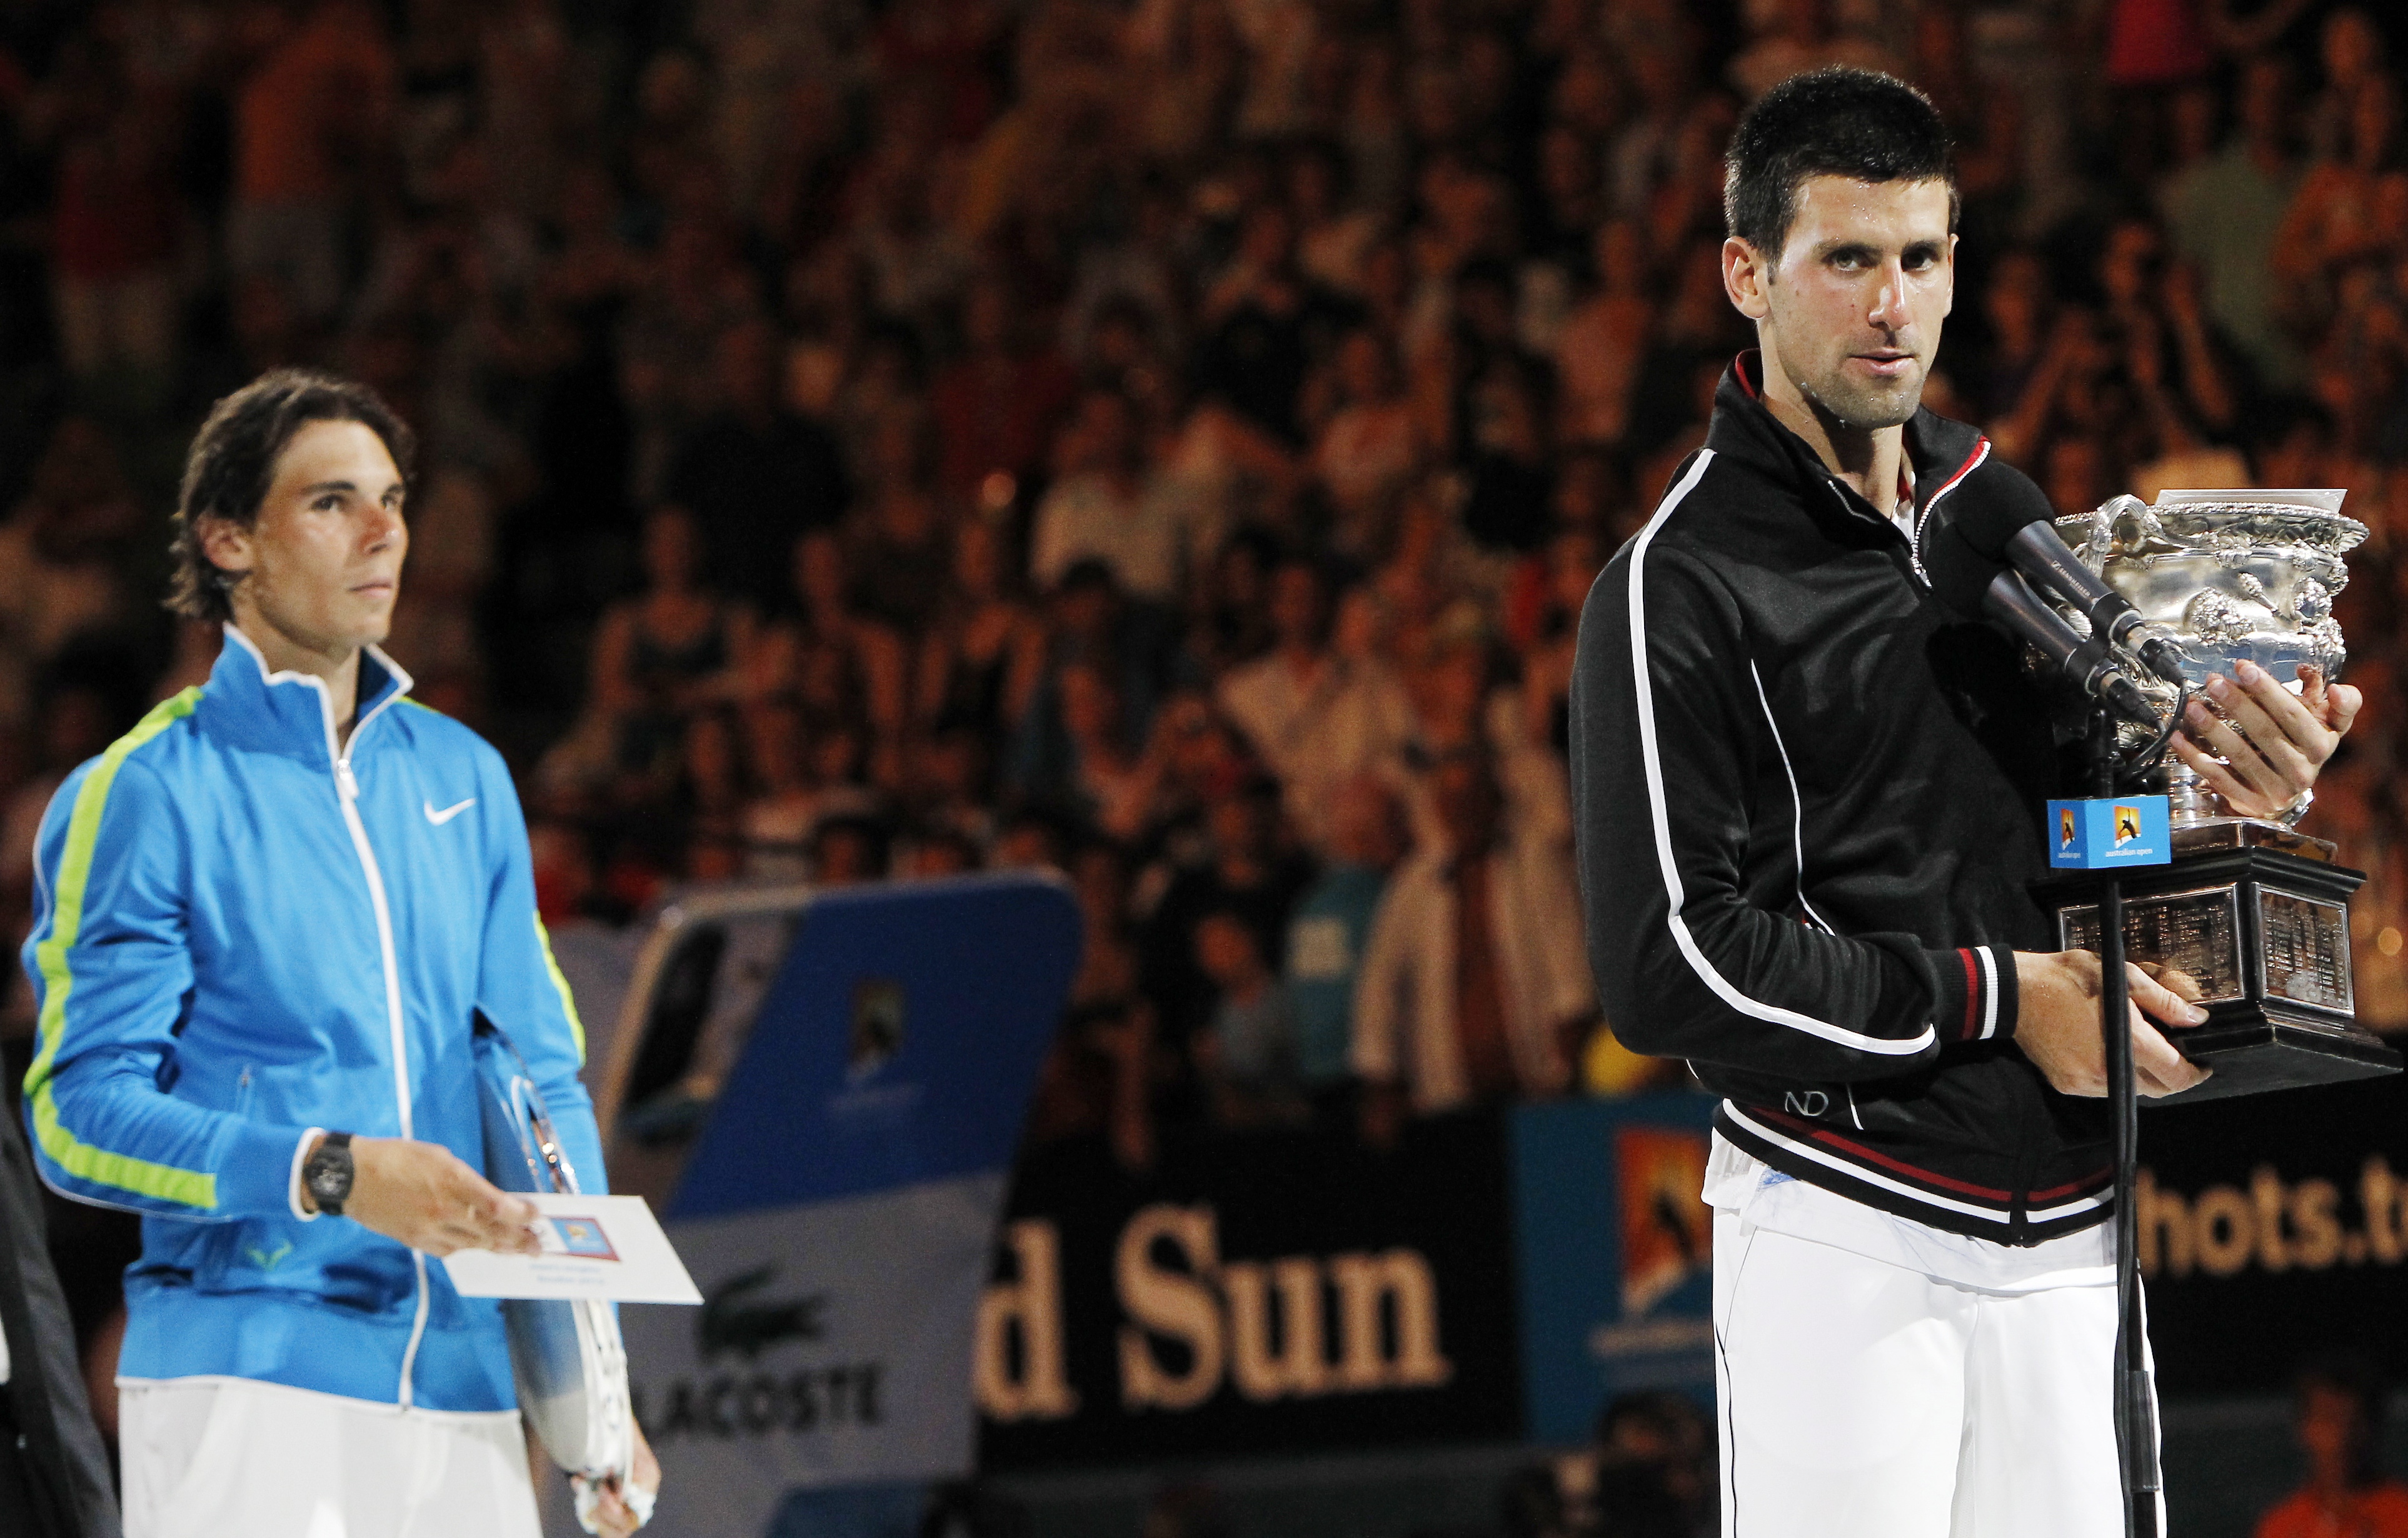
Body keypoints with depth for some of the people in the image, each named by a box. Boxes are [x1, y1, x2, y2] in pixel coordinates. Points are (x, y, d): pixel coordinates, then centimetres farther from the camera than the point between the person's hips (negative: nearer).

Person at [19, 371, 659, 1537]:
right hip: (242, 1386, -5)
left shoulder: (465, 779, 16)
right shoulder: (145, 796, -2)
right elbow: (81, 1112, -8)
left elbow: (544, 1081, 17)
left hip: (463, 1397, 5)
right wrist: (327, 1174, -22)